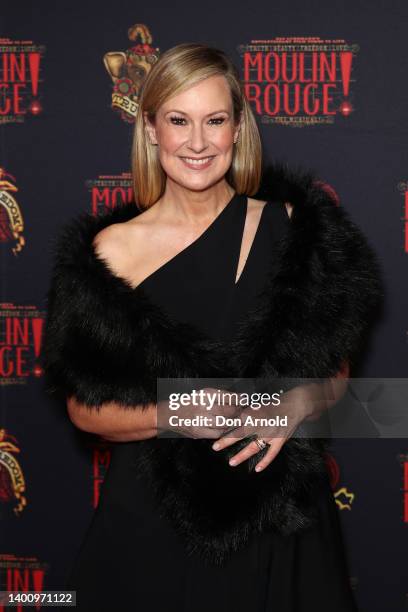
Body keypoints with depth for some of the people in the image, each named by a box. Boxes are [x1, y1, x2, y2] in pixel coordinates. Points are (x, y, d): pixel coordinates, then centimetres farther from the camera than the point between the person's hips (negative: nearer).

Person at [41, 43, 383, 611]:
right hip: (152, 515, -1)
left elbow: (337, 368, 5)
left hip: (282, 513, 1)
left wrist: (300, 403, -16)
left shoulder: (292, 229, -3)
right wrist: (170, 415, -19)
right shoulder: (111, 250, -5)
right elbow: (84, 405, -3)